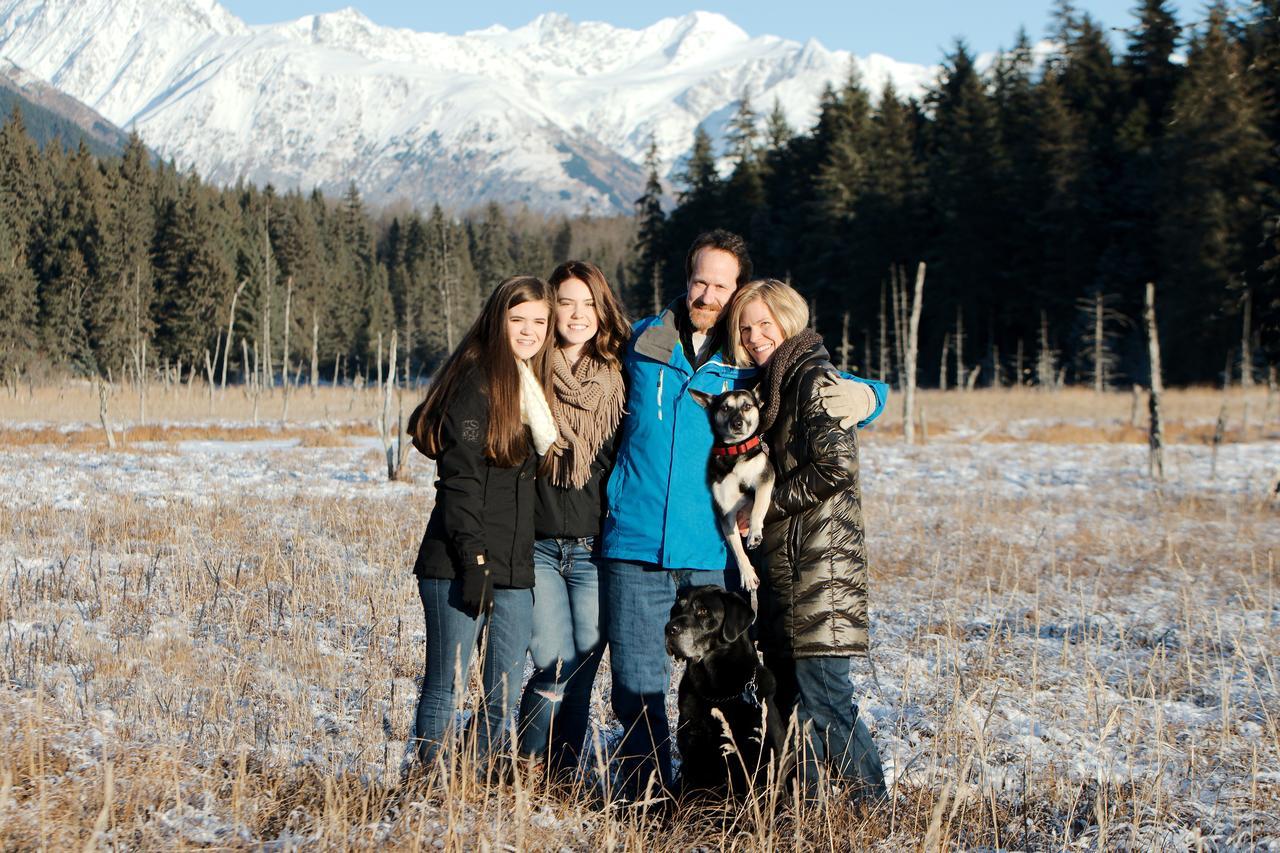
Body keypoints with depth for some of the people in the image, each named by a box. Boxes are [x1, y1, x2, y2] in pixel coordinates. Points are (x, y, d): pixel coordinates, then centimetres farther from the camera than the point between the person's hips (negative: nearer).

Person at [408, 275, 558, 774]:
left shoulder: (536, 386, 16)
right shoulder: (476, 378, -9)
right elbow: (459, 477, -14)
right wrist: (473, 558, -17)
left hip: (514, 567, 7)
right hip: (460, 565, -7)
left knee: (504, 696, 8)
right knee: (445, 686, -1)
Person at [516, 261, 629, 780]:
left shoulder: (618, 380, 6)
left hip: (595, 549, 1)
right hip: (537, 545, -1)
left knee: (583, 667, 2)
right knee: (555, 665, -8)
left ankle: (562, 779, 14)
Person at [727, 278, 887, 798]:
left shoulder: (814, 378, -10)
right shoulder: (772, 382, 17)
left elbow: (836, 466, -20)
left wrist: (767, 505, -12)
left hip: (821, 560, -10)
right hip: (785, 560, 10)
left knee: (820, 689, -10)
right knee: (786, 683, 11)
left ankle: (872, 803, -1)